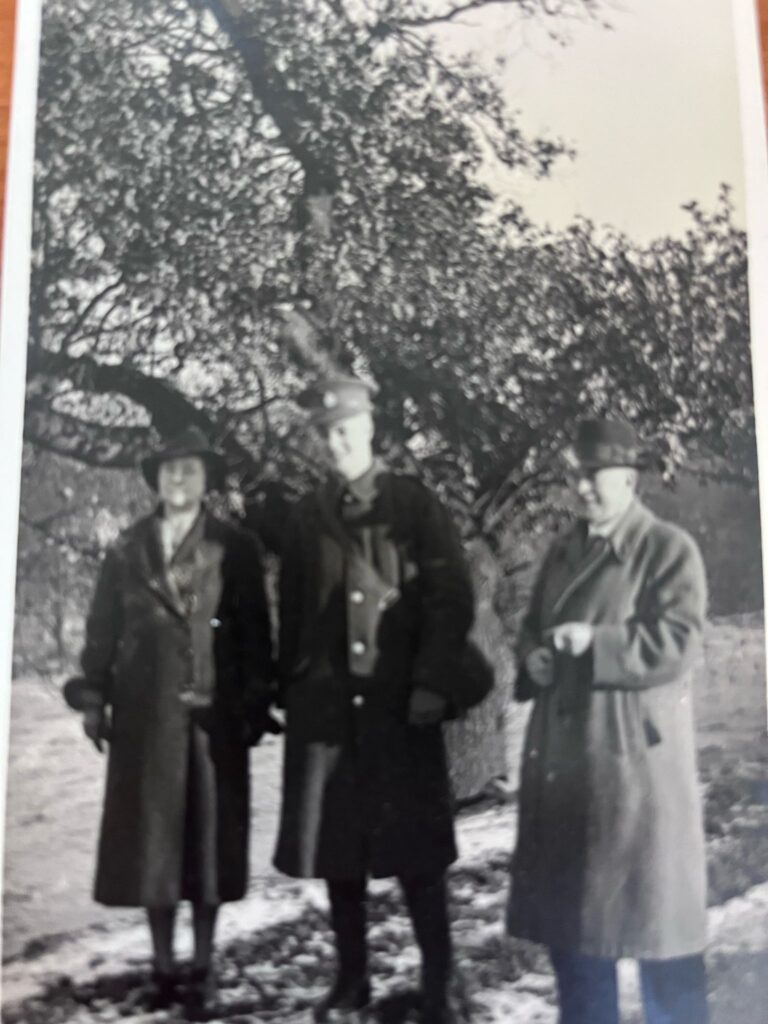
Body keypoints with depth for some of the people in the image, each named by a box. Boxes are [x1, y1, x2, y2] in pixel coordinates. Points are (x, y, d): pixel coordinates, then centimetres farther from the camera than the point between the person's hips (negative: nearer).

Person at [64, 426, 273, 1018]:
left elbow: (255, 634, 1)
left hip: (212, 714, -2)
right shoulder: (127, 550, 11)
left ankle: (203, 970, 15)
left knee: (208, 837, 2)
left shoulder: (235, 549, 4)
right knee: (150, 840, 5)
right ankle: (163, 968, 19)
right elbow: (103, 629, 9)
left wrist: (255, 705, -5)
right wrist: (93, 697, 3)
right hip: (145, 715, 2)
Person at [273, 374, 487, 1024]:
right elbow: (293, 609, 14)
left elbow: (452, 598, -4)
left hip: (401, 703, -3)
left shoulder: (416, 504, 1)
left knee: (416, 850, 2)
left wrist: (433, 685, -11)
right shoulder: (308, 515, 11)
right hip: (324, 702, 4)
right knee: (334, 844, 8)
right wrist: (292, 689, 8)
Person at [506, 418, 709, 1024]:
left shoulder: (669, 548, -5)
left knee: (652, 904, 3)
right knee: (565, 903, 13)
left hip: (635, 750, -6)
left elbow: (679, 642, -14)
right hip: (563, 750, 6)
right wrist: (533, 660, 0)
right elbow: (533, 628, 21)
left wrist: (596, 642, -20)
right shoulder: (563, 551, 14)